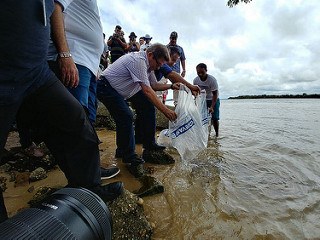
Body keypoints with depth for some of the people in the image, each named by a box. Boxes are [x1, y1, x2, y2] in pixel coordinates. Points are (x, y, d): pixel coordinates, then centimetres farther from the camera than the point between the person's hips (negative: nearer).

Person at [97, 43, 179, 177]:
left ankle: (149, 146, 9)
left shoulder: (148, 64, 3)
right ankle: (129, 158, -13)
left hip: (123, 90, 10)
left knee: (148, 106, 0)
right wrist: (165, 110, -32)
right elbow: (147, 91, -33)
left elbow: (154, 85, 12)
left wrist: (171, 86, -1)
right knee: (126, 117, -28)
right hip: (107, 88, -9)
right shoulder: (138, 60, -27)